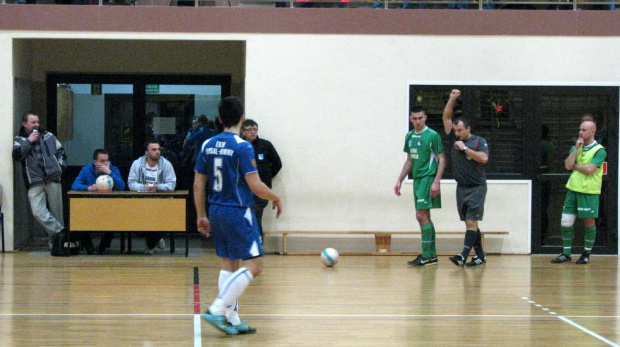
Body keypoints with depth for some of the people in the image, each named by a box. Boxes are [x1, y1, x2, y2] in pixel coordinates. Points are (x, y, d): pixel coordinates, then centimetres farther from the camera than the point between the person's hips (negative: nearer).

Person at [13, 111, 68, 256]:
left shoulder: (49, 136, 16)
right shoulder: (19, 140, 11)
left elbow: (61, 152, 22)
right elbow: (17, 155, -7)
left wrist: (60, 166, 5)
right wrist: (29, 141, -6)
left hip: (53, 179, 1)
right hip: (35, 183, -1)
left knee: (56, 212, 0)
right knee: (38, 212, -21)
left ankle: (57, 244, 7)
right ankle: (60, 232, -14)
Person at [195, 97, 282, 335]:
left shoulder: (208, 145, 7)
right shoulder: (242, 147, -13)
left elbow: (198, 185, 9)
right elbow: (255, 185, -15)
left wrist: (201, 216, 17)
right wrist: (276, 198, 3)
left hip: (216, 211, 7)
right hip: (238, 212, -7)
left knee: (228, 265, 13)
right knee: (253, 265, -2)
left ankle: (231, 319, 12)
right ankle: (217, 310, -12)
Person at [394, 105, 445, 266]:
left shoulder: (432, 135, -8)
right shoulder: (410, 136, 13)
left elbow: (442, 160, -10)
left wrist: (436, 182, -18)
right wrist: (400, 180, 18)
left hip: (428, 178, -7)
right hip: (417, 179, 7)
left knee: (421, 215, -12)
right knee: (425, 217, 9)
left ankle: (427, 255, -9)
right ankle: (432, 255, 15)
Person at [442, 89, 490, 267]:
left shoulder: (479, 141, -5)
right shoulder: (454, 139, 8)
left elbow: (484, 158, -22)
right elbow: (446, 117, 6)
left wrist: (465, 148, -19)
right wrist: (452, 99, -3)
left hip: (476, 188, -6)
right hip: (461, 187, 6)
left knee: (471, 222, -11)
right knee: (469, 223, 7)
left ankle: (464, 255, -21)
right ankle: (480, 255, 13)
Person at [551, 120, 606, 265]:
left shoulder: (599, 150, -7)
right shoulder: (575, 148, 11)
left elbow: (590, 169, -19)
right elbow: (568, 165, -3)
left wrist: (574, 165, -5)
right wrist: (576, 148, -8)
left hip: (589, 192, -5)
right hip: (573, 189, 5)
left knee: (589, 222, 3)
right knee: (566, 222, 3)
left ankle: (586, 254, 15)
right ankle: (566, 254, 13)